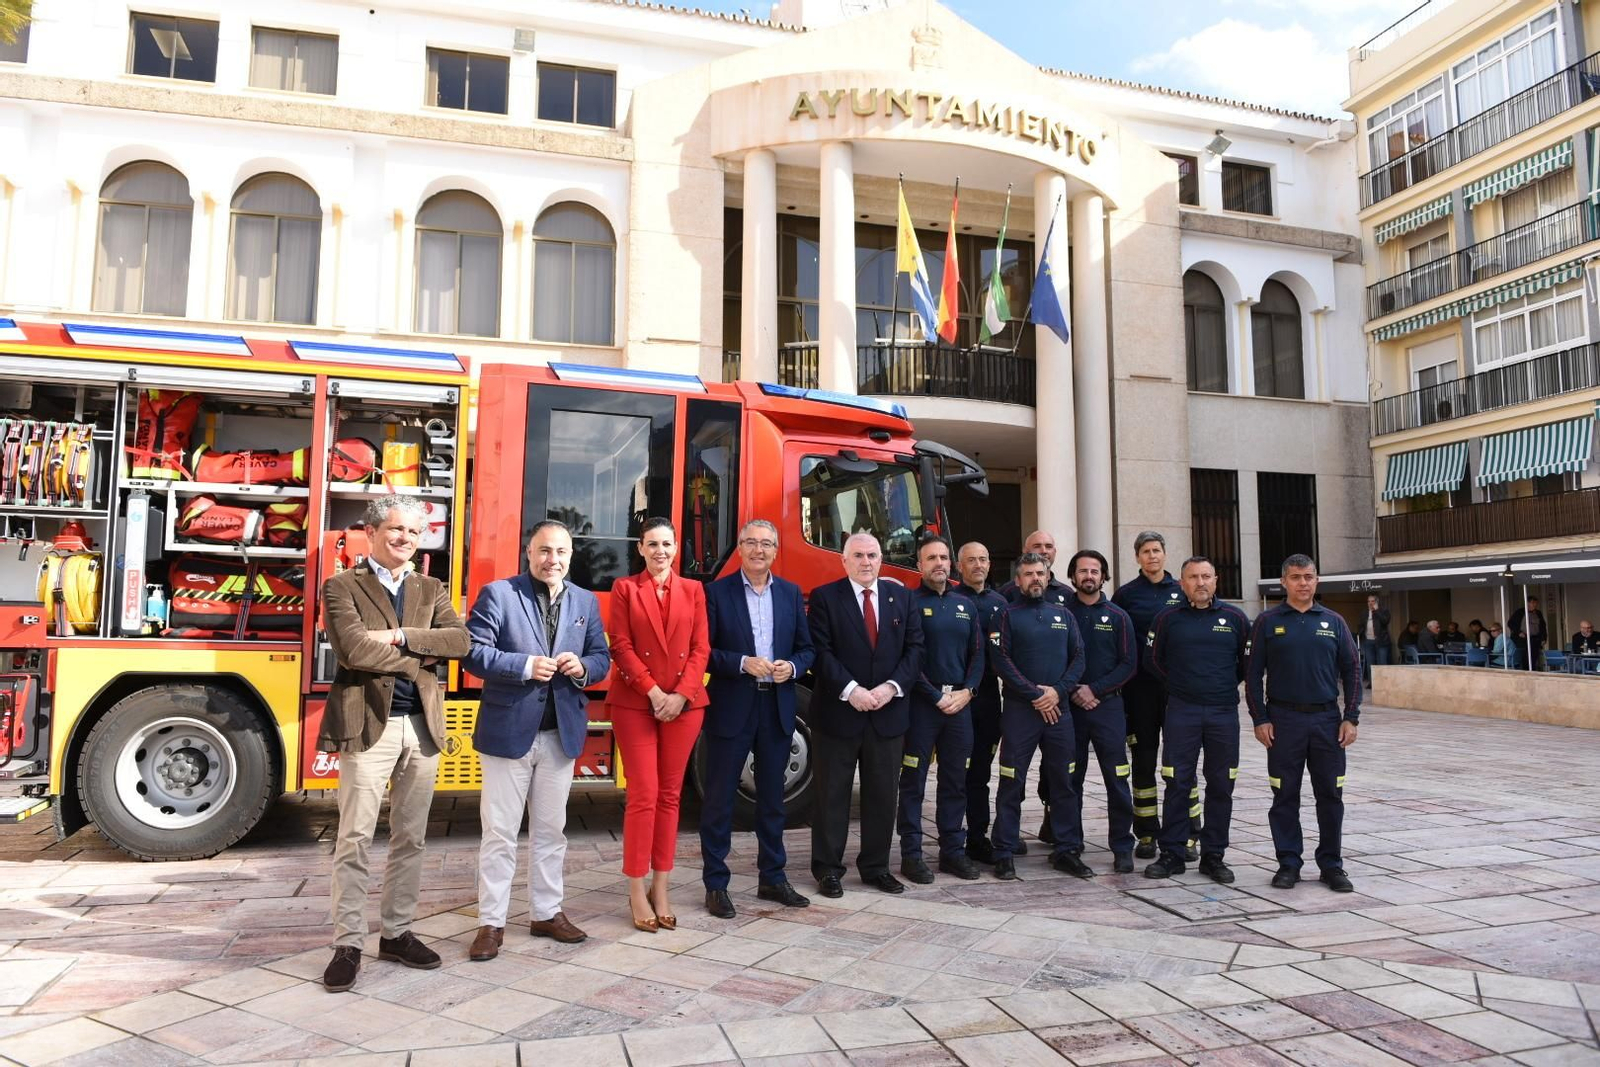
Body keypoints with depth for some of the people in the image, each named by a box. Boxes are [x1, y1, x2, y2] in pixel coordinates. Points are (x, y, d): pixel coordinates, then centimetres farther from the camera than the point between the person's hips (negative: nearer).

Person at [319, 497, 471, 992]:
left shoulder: (431, 589, 13)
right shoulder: (343, 586, -1)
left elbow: (459, 639, -4)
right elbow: (353, 649, -16)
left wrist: (400, 637, -15)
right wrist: (418, 659, -8)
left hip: (422, 725, 5)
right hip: (369, 724, -4)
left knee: (410, 839, 12)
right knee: (355, 840, 0)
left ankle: (397, 932, 24)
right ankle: (348, 944, 11)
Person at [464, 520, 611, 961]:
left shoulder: (586, 602, 8)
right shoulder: (497, 594, -6)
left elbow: (601, 658, 10)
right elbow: (473, 652, -12)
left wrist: (582, 668, -12)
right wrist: (525, 665, -23)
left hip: (561, 733, 4)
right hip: (508, 731, -4)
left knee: (550, 829, 15)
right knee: (499, 832, 4)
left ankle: (546, 913, 28)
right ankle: (491, 922, 16)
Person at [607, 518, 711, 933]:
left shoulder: (693, 590, 10)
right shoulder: (625, 588, 3)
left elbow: (701, 648, 4)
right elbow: (621, 647, -4)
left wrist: (680, 695, -9)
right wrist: (654, 693, -12)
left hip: (684, 703, 3)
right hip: (635, 703, -2)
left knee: (670, 795, 7)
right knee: (643, 795, -4)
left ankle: (661, 889, 16)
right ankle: (637, 892, 7)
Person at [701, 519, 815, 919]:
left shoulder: (791, 593, 9)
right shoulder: (717, 592, -4)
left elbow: (806, 648, 10)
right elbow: (703, 650, -7)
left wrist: (792, 667, -10)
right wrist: (743, 663, -19)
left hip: (777, 708, 4)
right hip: (730, 709, -4)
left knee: (772, 797, 14)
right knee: (719, 797, 3)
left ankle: (772, 877, 27)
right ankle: (715, 884, 14)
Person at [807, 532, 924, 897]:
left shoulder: (901, 596, 10)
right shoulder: (824, 597, -2)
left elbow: (914, 647, 5)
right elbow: (820, 651, -10)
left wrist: (892, 686, -10)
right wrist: (850, 690, -19)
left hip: (888, 712, 4)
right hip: (837, 712, -4)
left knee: (883, 794, 11)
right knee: (832, 794, 4)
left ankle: (876, 866, 23)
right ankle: (827, 868, 15)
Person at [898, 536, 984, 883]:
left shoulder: (965, 605, 13)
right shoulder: (909, 603, -4)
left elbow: (977, 653, 12)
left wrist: (967, 691, -3)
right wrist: (937, 698, -11)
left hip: (959, 702, 5)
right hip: (920, 703, -5)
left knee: (956, 781, 10)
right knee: (914, 781, 1)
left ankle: (953, 850, 19)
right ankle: (911, 854, 8)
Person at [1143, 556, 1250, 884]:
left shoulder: (1235, 618, 5)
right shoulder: (1168, 619, 4)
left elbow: (1248, 662, 13)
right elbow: (1155, 660, 14)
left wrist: (1228, 685, 11)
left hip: (1224, 712, 1)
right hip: (1182, 712, -1)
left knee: (1220, 786, 6)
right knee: (1178, 784, 0)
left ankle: (1213, 855, 16)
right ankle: (1171, 854, 8)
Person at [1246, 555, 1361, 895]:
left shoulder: (1333, 622, 8)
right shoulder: (1268, 622, 2)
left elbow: (1351, 671, 9)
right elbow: (1253, 674, 1)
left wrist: (1351, 718, 1)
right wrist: (1260, 719, -5)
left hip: (1327, 718, 2)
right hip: (1284, 719, -2)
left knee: (1331, 795, 6)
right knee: (1285, 795, 4)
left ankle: (1331, 864, 17)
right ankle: (1288, 863, 14)